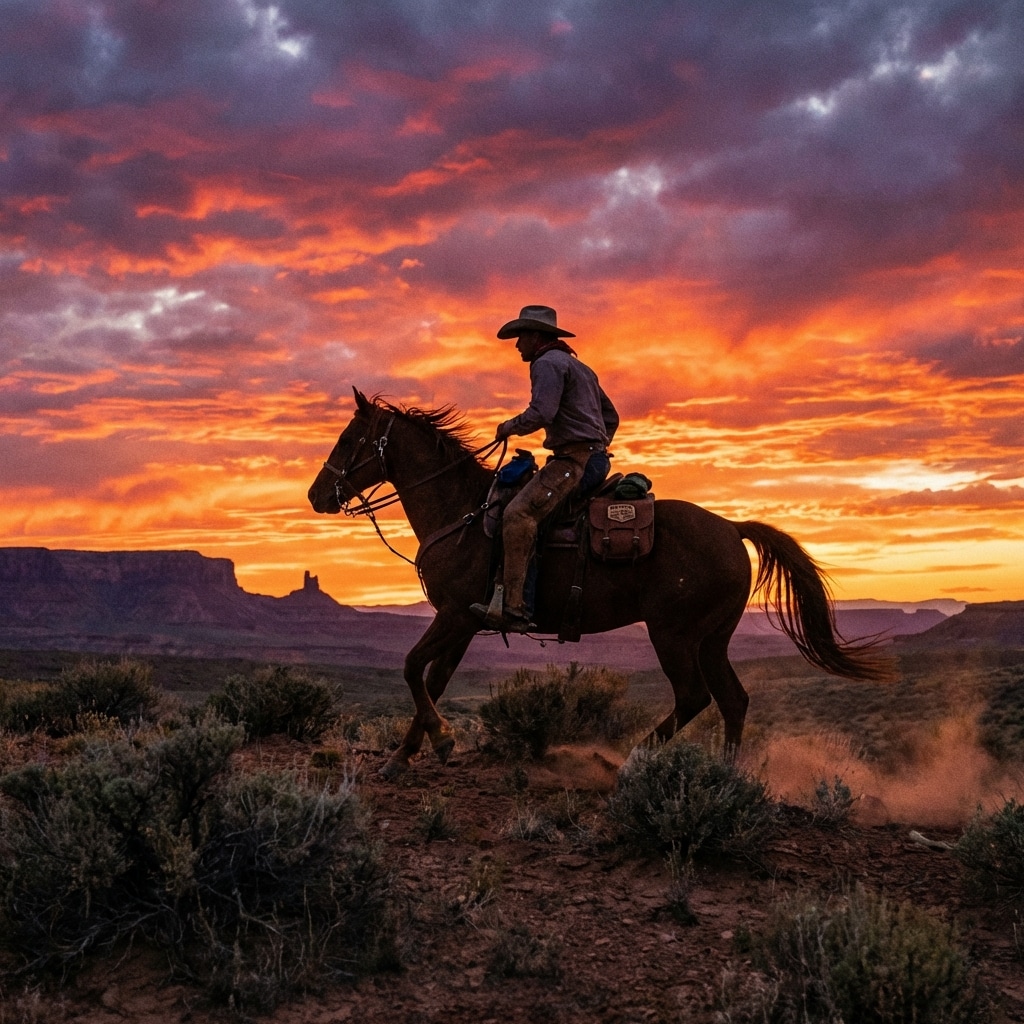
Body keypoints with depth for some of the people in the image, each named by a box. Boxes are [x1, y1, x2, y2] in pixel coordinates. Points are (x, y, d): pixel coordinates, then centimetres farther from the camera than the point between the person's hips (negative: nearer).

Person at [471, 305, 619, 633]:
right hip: (592, 458, 11)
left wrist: (509, 427, -6)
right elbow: (611, 417, 31)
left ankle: (514, 608, -36)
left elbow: (541, 413, -22)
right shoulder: (579, 367, 26)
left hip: (572, 459, -11)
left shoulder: (547, 363, -6)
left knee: (518, 514, -25)